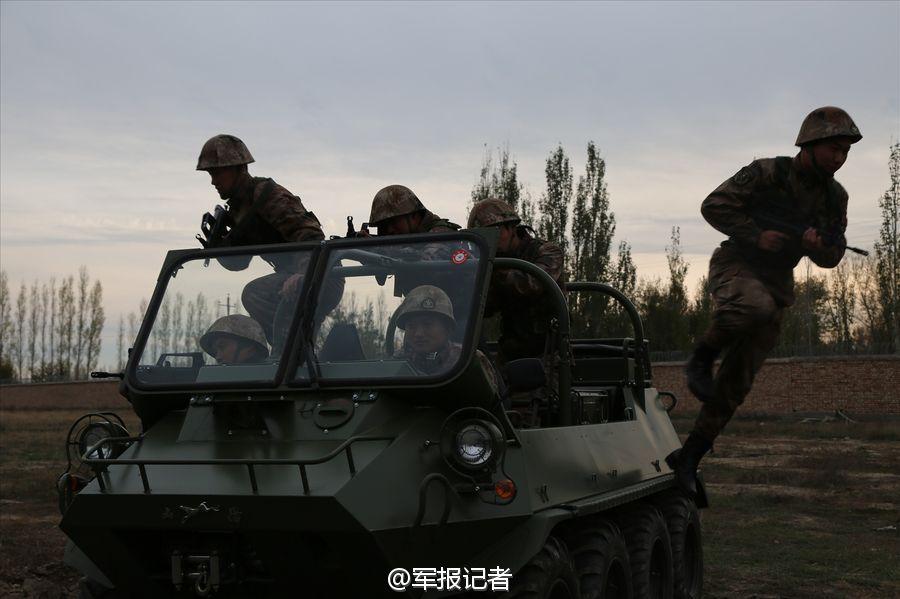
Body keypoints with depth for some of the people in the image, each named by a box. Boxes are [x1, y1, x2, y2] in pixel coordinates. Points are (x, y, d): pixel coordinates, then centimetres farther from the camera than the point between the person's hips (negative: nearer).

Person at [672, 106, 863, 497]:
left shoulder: (836, 197, 3)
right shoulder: (766, 173, -13)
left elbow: (832, 258, 8)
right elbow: (713, 206, -12)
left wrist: (818, 245, -16)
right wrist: (756, 235, -21)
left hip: (776, 285, 5)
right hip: (734, 268, -5)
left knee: (735, 383, 2)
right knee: (755, 307, -42)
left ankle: (688, 458, 12)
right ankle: (702, 358, -14)